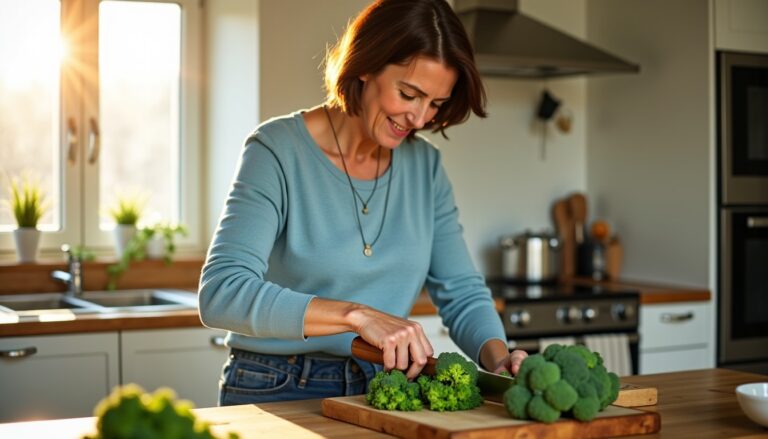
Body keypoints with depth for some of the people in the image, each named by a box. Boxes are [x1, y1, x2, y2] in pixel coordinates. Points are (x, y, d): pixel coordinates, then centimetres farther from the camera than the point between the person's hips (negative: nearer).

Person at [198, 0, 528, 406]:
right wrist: (356, 314, -30)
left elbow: (463, 292, 6)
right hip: (279, 395, -4)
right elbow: (221, 293, -22)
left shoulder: (424, 164, 5)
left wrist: (498, 358, -13)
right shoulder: (278, 151, -12)